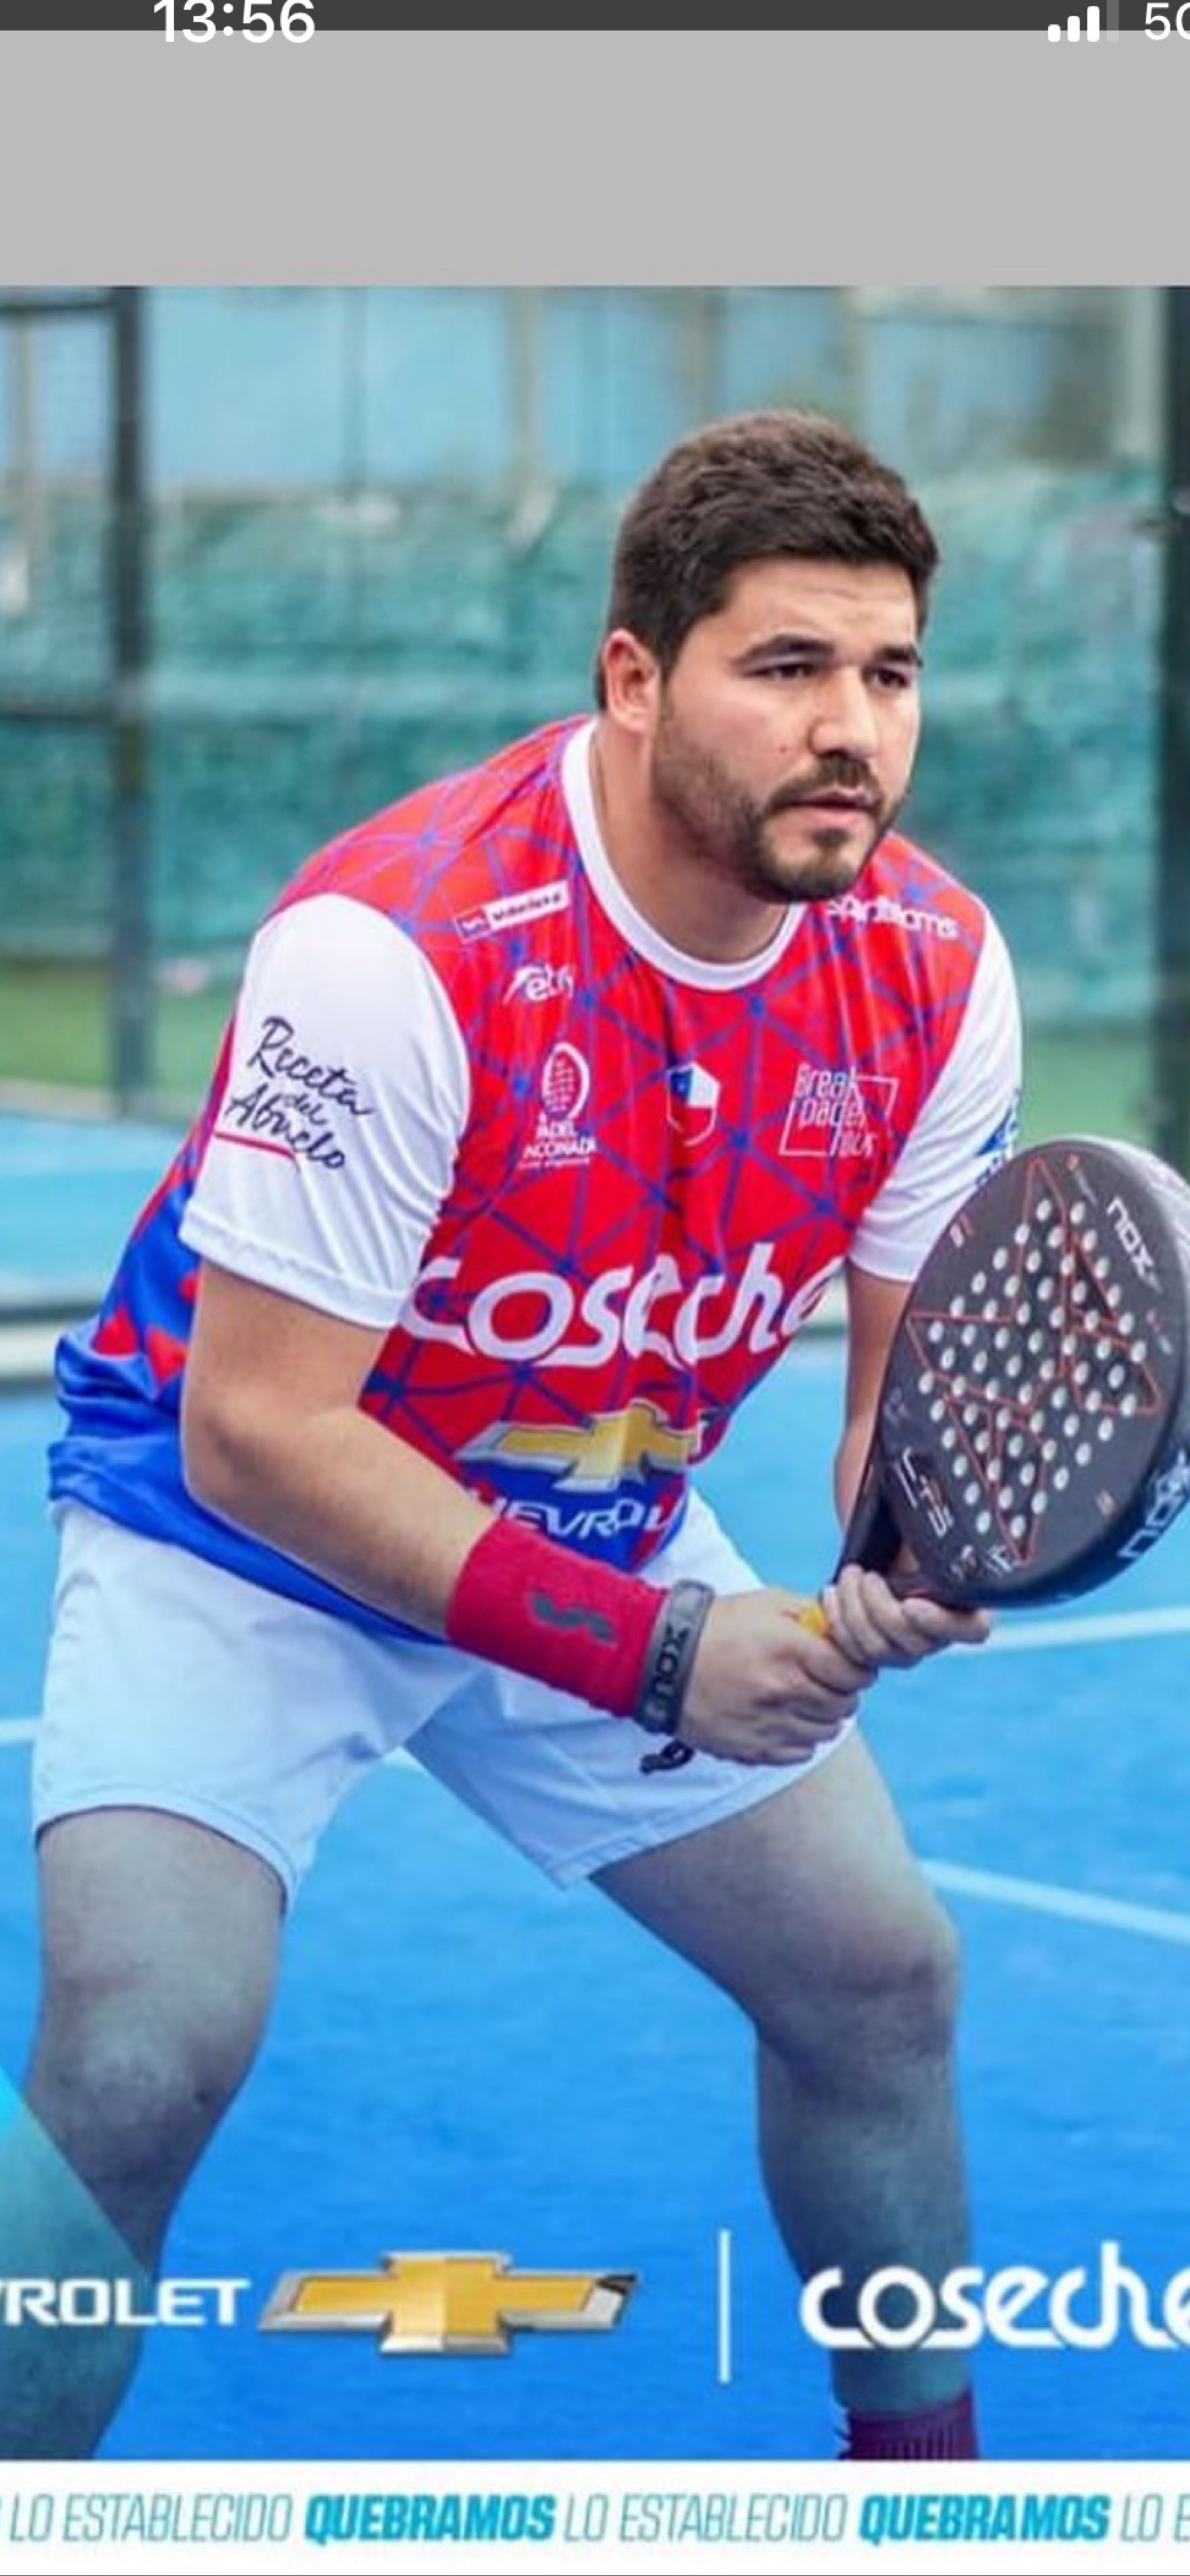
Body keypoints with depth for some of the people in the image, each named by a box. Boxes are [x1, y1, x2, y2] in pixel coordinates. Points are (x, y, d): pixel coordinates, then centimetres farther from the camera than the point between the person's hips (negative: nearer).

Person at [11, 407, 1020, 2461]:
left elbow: (915, 1370, -1)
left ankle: (919, 2460, 31)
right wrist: (646, 1652, -33)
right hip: (238, 1533, -6)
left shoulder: (933, 970, -13)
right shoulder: (397, 946, -31)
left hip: (606, 1532, 6)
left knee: (879, 1974, 7)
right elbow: (253, 1430, -29)